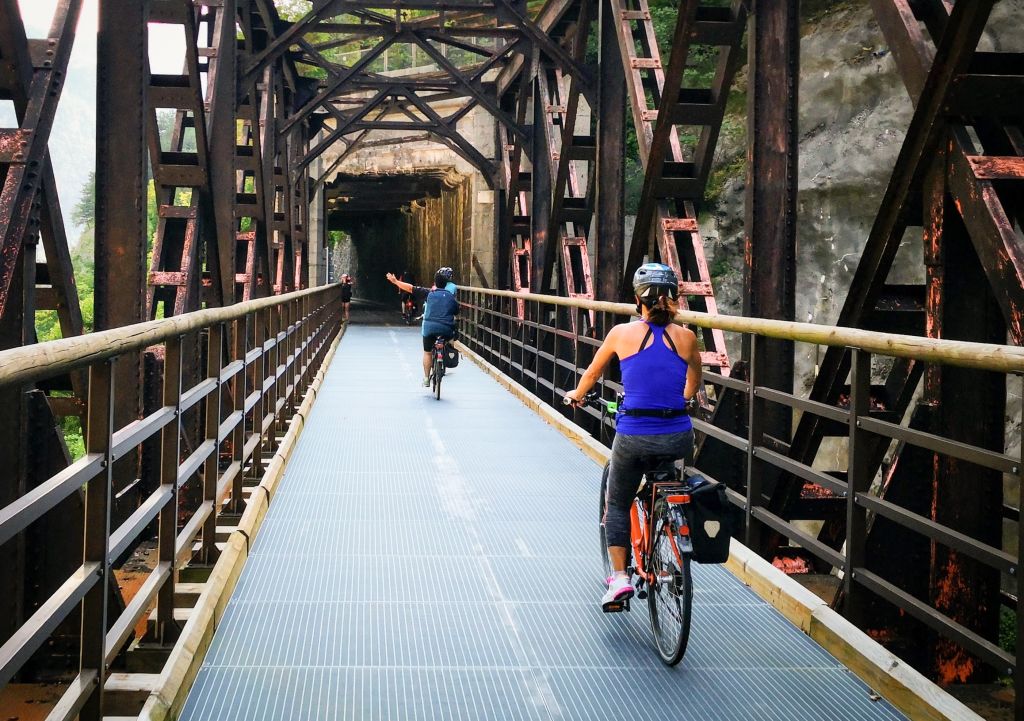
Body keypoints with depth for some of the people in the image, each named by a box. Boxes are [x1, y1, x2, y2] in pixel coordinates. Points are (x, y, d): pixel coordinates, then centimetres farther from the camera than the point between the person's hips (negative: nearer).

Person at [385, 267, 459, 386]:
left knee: (427, 352, 15)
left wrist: (395, 281, 10)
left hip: (429, 327, 0)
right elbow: (456, 313, 15)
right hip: (446, 329, 0)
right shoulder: (451, 297, 6)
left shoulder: (428, 293, 1)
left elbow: (410, 288, 1)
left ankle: (426, 378, 16)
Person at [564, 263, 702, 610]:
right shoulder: (686, 337, 3)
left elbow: (592, 372, 16)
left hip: (634, 435, -2)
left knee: (617, 503, 19)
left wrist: (576, 395, 37)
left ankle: (619, 576, 6)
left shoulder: (622, 333, -1)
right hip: (678, 437, 2)